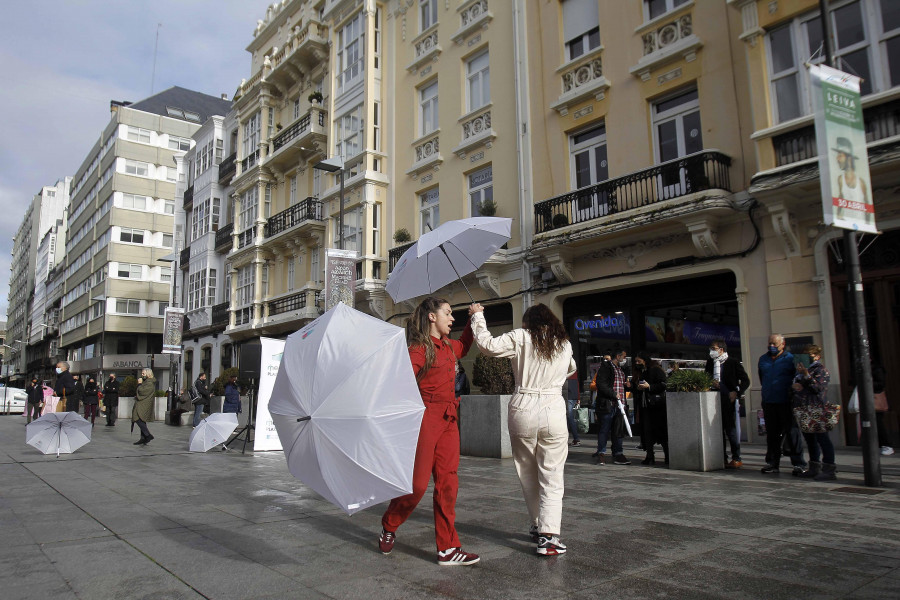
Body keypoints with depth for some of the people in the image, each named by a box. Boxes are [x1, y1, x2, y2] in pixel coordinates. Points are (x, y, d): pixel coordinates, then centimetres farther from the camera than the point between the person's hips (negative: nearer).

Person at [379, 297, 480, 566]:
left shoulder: (448, 346, 14)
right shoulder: (419, 348, -10)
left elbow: (463, 347, 39)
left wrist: (473, 320, 32)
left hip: (448, 421, 8)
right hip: (425, 419, -7)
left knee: (447, 482, 5)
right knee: (417, 483, -2)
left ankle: (448, 548, 11)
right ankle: (388, 527, 25)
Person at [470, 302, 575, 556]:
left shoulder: (521, 337, 0)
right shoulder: (564, 344, 10)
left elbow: (488, 345, -7)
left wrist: (478, 316, 6)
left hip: (523, 411, -1)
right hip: (554, 412, 1)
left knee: (528, 476, 16)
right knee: (552, 478, 3)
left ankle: (539, 527, 29)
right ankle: (548, 536, -6)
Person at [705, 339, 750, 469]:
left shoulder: (733, 362, -3)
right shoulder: (710, 362, 11)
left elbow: (746, 381, -1)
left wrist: (737, 392, -13)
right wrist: (711, 383, -4)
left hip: (729, 400, -5)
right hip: (715, 400, 5)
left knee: (731, 429, -5)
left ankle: (736, 459, 3)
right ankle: (722, 458, 15)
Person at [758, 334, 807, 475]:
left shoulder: (790, 359, -1)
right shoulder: (763, 359, 15)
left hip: (786, 403, -5)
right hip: (768, 403, 5)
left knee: (792, 432, -3)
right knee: (772, 433, 9)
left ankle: (799, 463, 3)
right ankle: (772, 463, 16)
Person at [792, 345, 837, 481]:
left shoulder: (821, 370, -4)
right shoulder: (803, 368, 21)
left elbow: (819, 387, -16)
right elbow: (794, 384, 21)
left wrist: (806, 375, -21)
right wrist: (795, 386, -2)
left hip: (816, 410, -9)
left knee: (822, 439, -7)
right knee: (810, 440, 13)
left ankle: (829, 470, -4)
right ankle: (814, 469, 21)